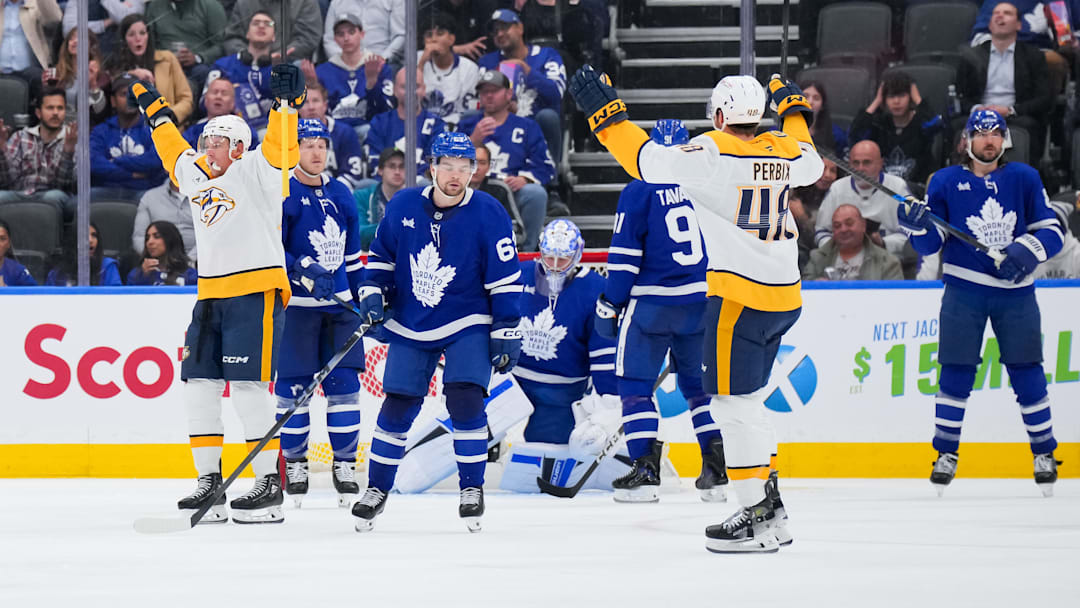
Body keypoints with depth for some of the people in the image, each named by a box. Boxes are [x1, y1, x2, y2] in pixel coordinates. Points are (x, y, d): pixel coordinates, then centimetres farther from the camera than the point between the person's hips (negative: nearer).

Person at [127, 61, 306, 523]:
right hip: (211, 295, 8)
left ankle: (270, 483, -10)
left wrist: (286, 101, -32)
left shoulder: (255, 172, -2)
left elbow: (280, 146, -19)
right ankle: (209, 482, 8)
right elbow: (174, 149, 37)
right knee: (199, 386, 3)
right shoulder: (196, 177, 19)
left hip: (256, 292, -8)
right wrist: (154, 109, 43)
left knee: (248, 387, -13)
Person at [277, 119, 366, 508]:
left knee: (344, 384, 1)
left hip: (338, 304, 5)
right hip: (296, 304, -5)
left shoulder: (339, 194, 13)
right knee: (293, 386, -2)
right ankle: (294, 463, 10)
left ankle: (345, 465, 7)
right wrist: (302, 271, -24)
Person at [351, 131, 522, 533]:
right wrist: (372, 292, -3)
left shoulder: (488, 214, -13)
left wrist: (506, 333, -10)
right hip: (410, 326, 3)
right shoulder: (403, 207, -5)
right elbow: (381, 255, 10)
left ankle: (472, 488, -1)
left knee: (465, 399, -15)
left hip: (468, 326, -2)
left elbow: (506, 278, -9)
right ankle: (377, 488, 15)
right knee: (398, 406, 2)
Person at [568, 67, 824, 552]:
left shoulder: (715, 153, -14)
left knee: (733, 403, -4)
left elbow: (649, 162, -18)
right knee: (745, 402, 17)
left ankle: (758, 517, -7)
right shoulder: (784, 152, 9)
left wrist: (604, 112, -13)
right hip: (784, 295, 8)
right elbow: (811, 164, 32)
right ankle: (768, 507, 19)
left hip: (739, 296, -8)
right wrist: (794, 111, 46)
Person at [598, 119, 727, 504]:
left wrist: (609, 305, 0)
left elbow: (625, 256, -9)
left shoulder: (639, 191, -7)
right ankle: (717, 472, 8)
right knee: (700, 384, 15)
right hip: (704, 302, 4)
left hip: (653, 303, -4)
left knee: (635, 384, 5)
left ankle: (646, 472, -5)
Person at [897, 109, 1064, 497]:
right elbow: (930, 244, 2)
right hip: (964, 290, 0)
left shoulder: (1024, 179, 3)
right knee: (956, 373, -3)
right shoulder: (946, 182, 2)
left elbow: (1051, 231, 1)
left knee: (1026, 373, -1)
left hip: (1015, 291, 0)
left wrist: (1026, 250, -18)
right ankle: (946, 453, 8)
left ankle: (1044, 453, 10)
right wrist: (919, 226, -20)